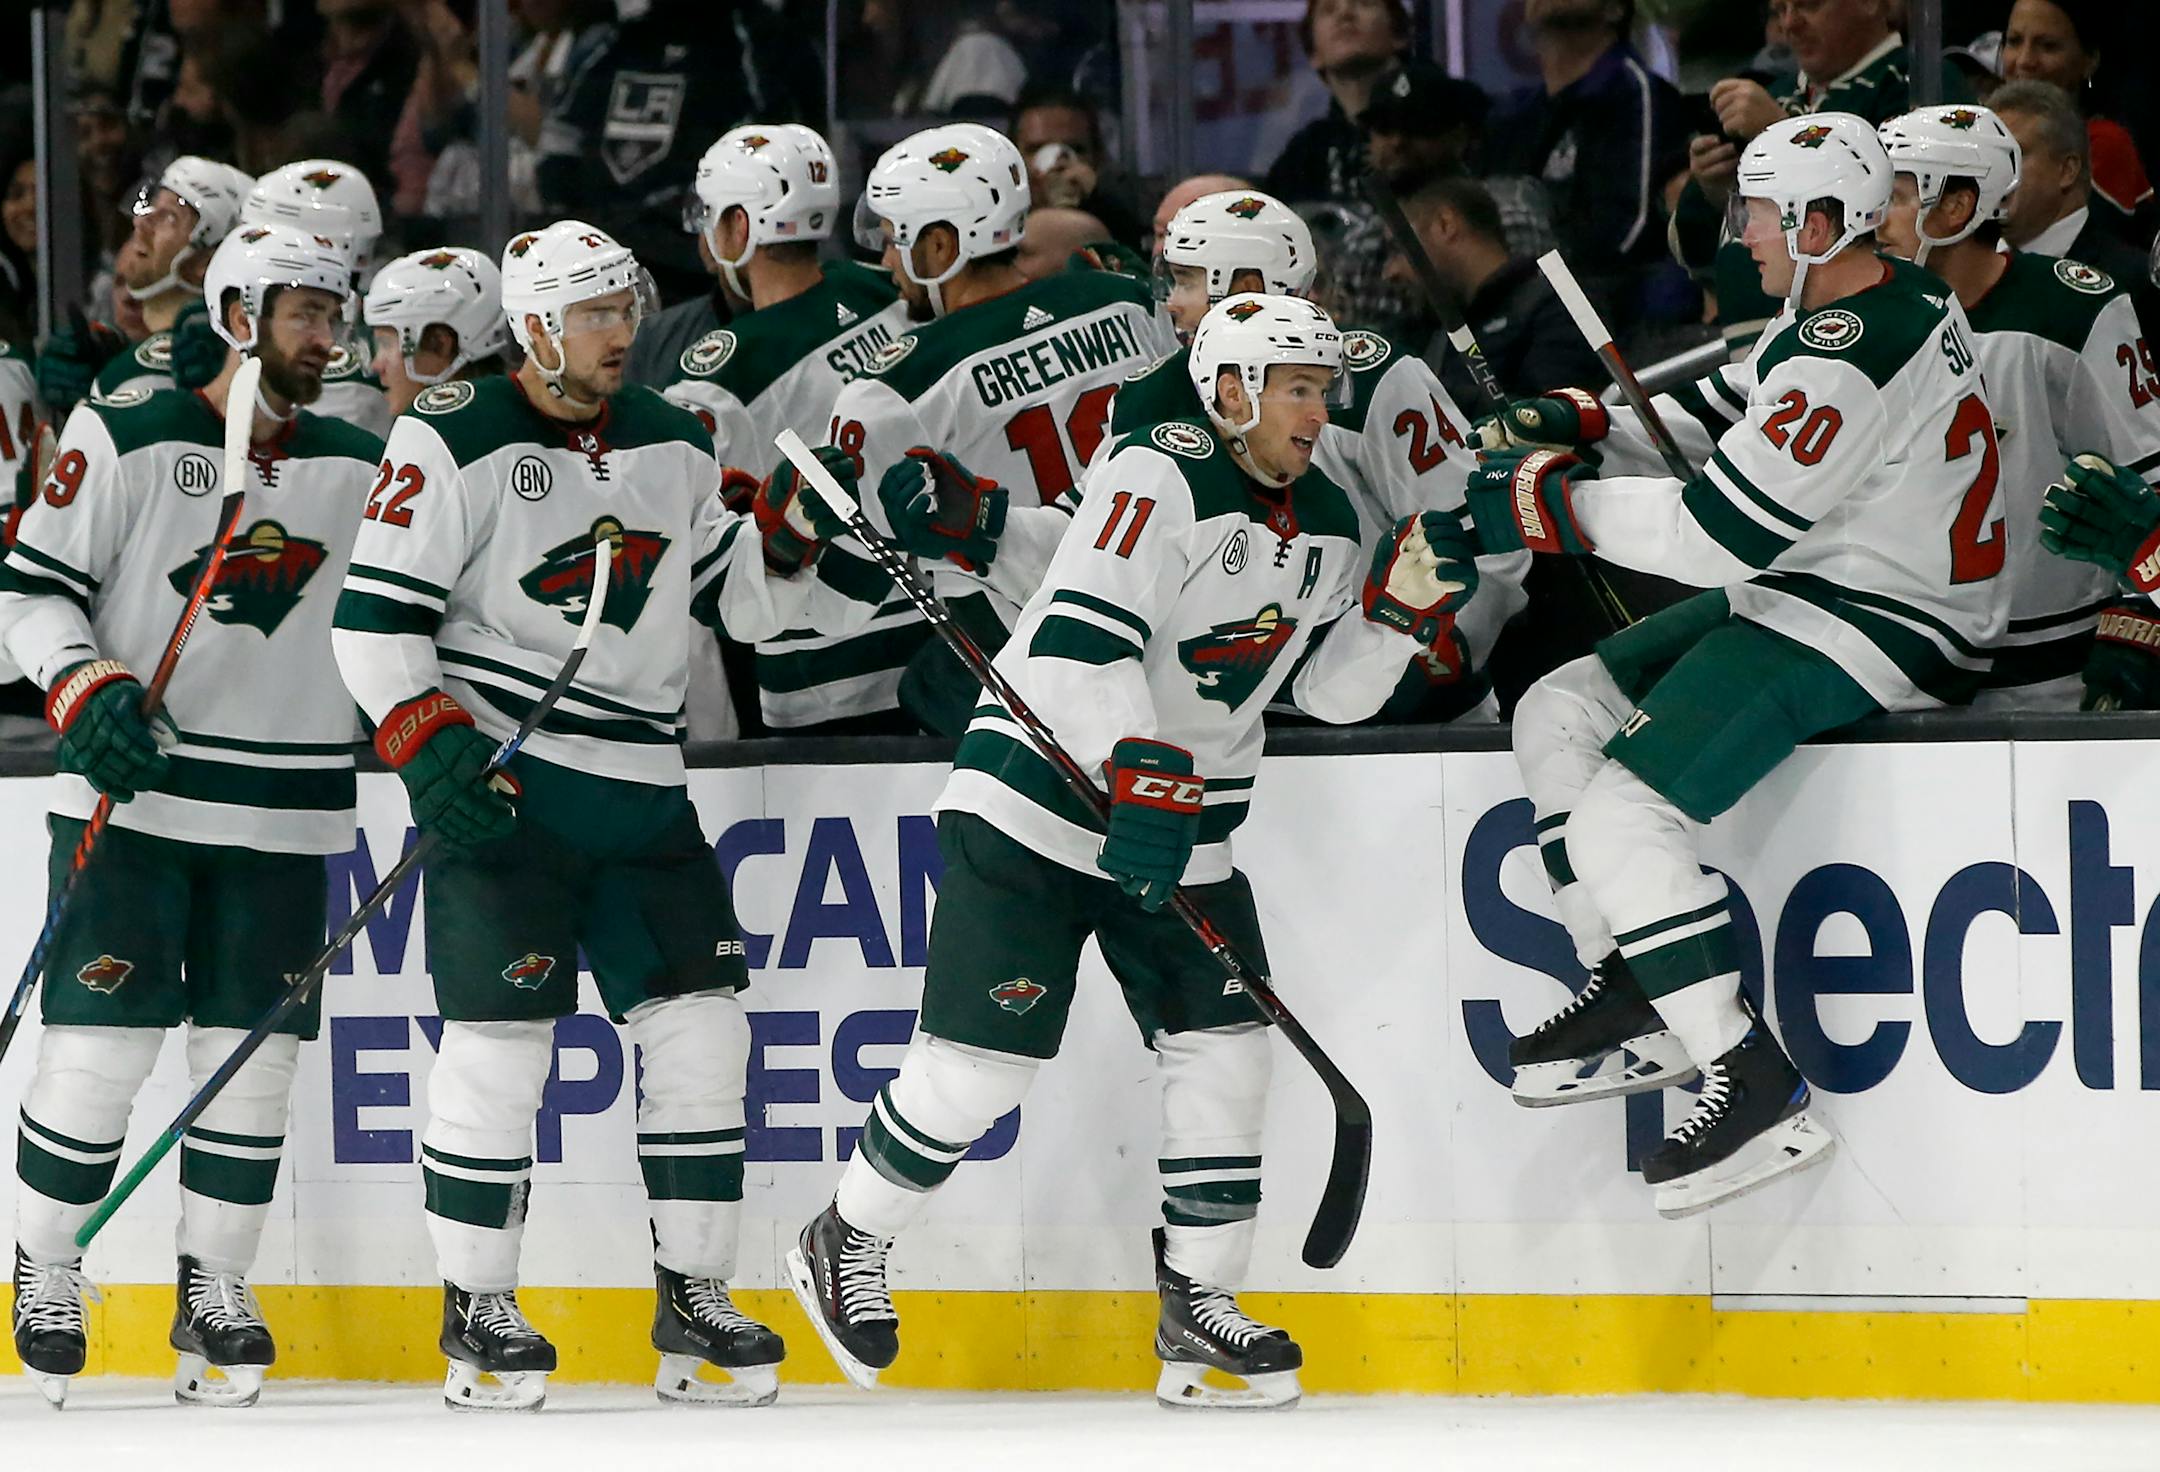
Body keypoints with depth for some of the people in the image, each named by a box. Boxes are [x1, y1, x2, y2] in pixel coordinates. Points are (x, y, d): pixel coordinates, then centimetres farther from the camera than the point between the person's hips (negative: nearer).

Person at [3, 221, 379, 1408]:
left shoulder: (360, 465, 8)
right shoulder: (128, 438, -5)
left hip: (285, 816, 4)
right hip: (134, 791, -4)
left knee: (253, 1055, 3)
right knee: (99, 1044, -6)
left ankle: (215, 1290, 14)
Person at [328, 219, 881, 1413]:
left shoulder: (674, 446, 12)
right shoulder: (454, 441, -7)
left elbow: (736, 602, 18)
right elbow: (374, 618, -10)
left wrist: (793, 531, -1)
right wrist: (431, 745, -21)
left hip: (639, 787, 6)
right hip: (498, 781, -6)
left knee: (699, 1030, 1)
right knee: (500, 1035, -8)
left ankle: (693, 1306, 9)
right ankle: (475, 1312, 3)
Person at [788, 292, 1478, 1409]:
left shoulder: (1325, 523, 8)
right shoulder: (1162, 479, -18)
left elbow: (1329, 690, 11)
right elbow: (1079, 638, -27)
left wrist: (1400, 603, -5)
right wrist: (1142, 780, -34)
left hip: (1182, 823, 7)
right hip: (1040, 803, -7)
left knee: (1224, 1054, -1)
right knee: (978, 1061, -6)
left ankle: (1198, 1307, 8)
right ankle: (846, 1245, 14)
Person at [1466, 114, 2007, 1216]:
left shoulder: (1851, 359, -25)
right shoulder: (1882, 299, 8)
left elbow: (1722, 531, -25)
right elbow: (1723, 417, 21)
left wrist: (1551, 505, -15)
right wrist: (1590, 426, 6)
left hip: (1873, 631, -11)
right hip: (1798, 593, 11)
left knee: (1620, 819, -19)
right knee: (1556, 717, 13)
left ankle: (1755, 1090, -18)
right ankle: (1636, 1005, 13)